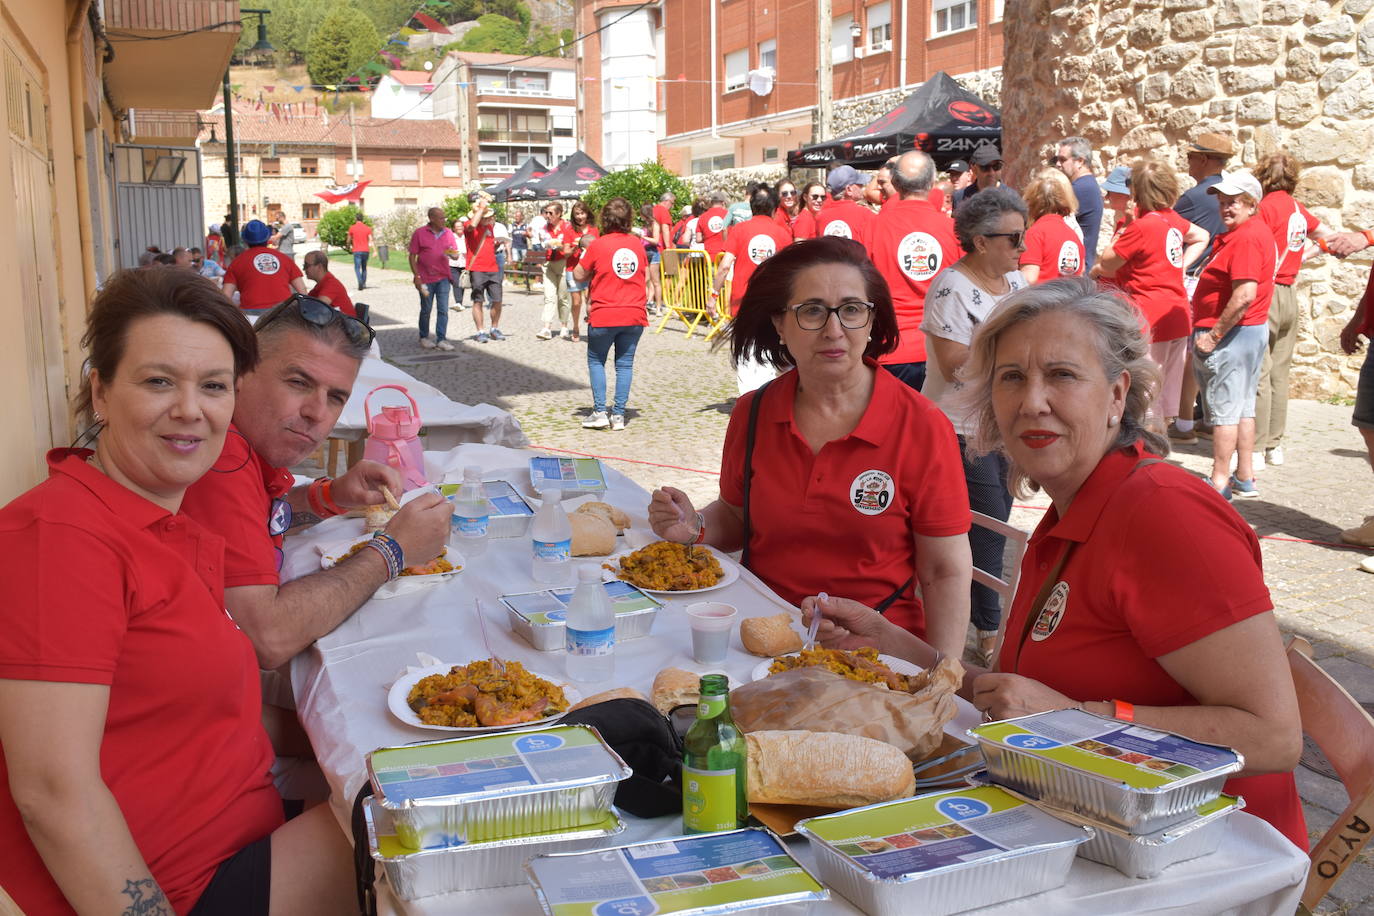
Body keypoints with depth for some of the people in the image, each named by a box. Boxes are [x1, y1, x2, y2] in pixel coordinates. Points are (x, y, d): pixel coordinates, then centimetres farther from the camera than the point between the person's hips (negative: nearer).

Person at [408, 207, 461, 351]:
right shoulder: (419, 233, -3)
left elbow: (456, 255, 10)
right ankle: (424, 338, 22)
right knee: (426, 310, 8)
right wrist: (416, 276, -8)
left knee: (443, 310, -3)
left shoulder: (448, 233, 7)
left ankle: (441, 339, 0)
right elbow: (412, 256, -2)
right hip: (426, 279, -2)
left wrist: (453, 253, -15)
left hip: (443, 278, 3)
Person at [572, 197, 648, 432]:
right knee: (625, 363, 9)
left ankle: (599, 412, 6)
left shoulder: (598, 245, -9)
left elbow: (579, 276, -1)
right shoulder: (637, 244, 3)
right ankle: (619, 415, 8)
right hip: (634, 314, 3)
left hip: (604, 316, -3)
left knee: (596, 360, 12)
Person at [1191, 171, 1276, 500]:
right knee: (1242, 407, 14)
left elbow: (1245, 295, -28)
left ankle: (1219, 483, 3)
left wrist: (1213, 335, -22)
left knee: (1223, 408, -3)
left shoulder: (1246, 238, -19)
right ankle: (1244, 478, 21)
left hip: (1230, 335, -10)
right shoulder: (1248, 233, 14)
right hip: (1252, 331, 10)